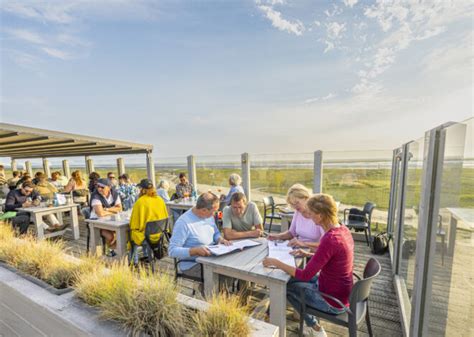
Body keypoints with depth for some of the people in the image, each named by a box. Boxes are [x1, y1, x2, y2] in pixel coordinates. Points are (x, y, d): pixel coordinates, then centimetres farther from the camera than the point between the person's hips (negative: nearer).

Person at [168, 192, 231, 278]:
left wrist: (220, 239, -5)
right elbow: (172, 250, -20)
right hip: (192, 264, -7)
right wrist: (195, 250, -32)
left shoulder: (209, 216, 3)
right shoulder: (183, 222, -21)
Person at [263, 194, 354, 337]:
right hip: (341, 291, 8)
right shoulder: (342, 229, -5)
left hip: (333, 301, -8)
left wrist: (276, 263, -20)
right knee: (293, 279, 20)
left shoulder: (330, 240, -33)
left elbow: (306, 275, -27)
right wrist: (309, 254, 6)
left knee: (287, 286, 12)